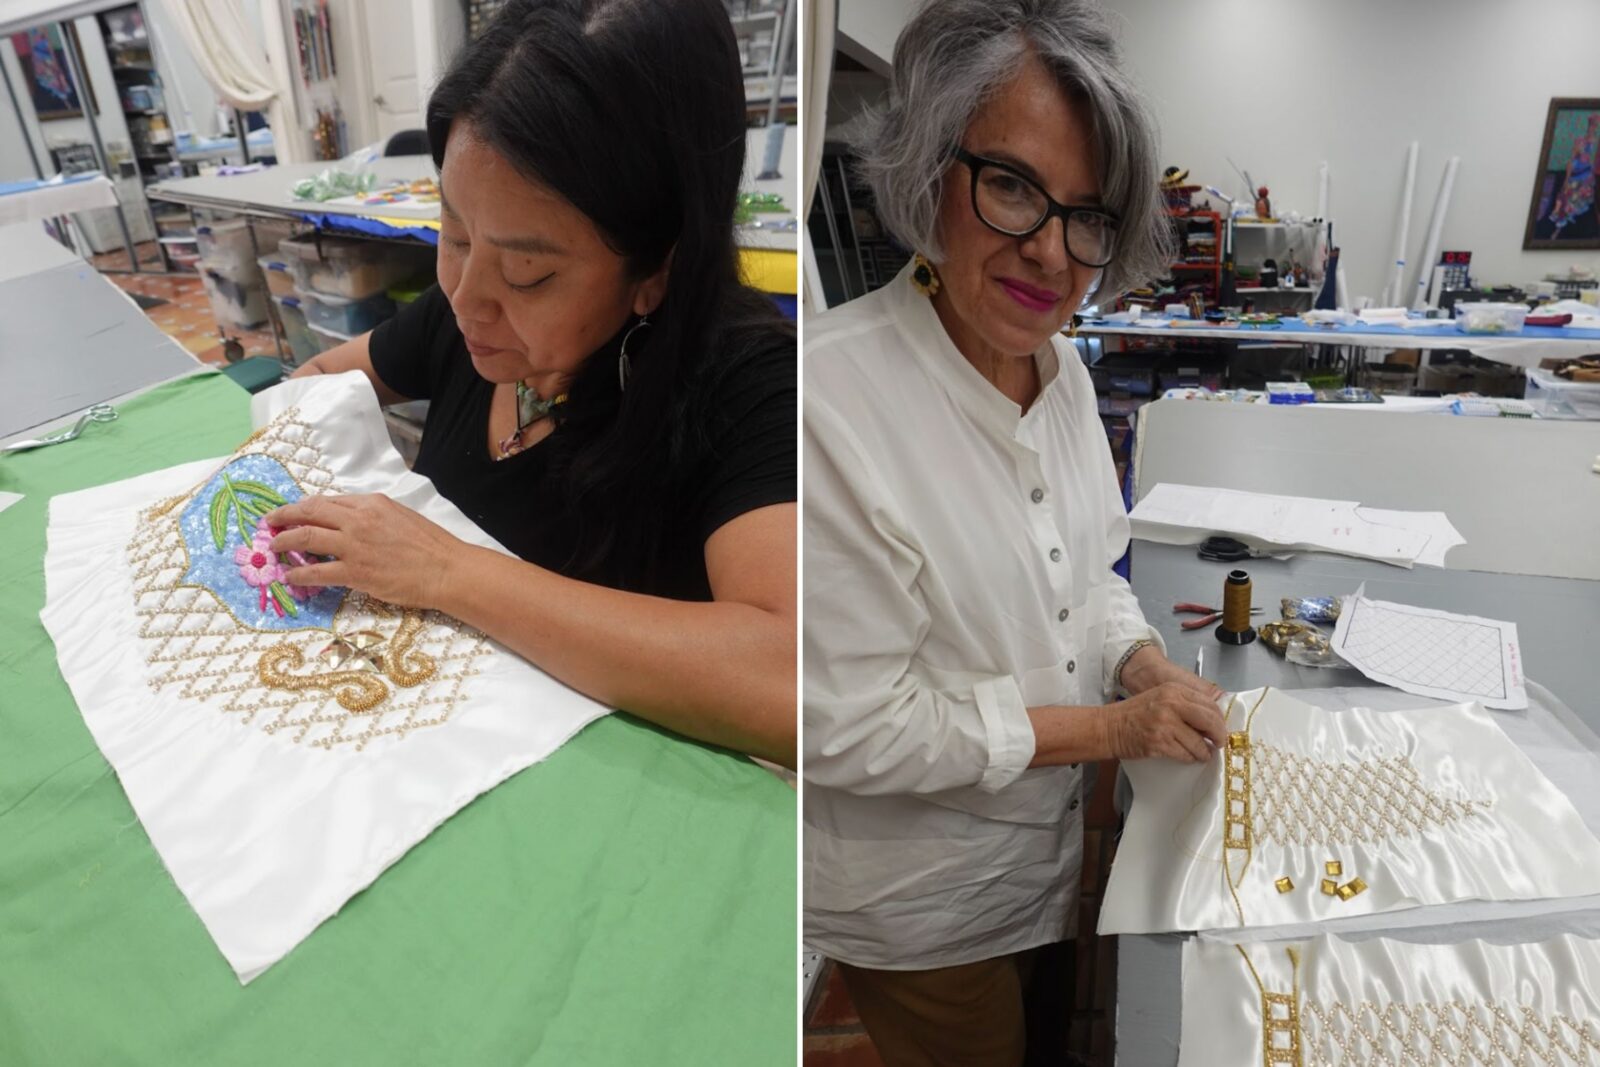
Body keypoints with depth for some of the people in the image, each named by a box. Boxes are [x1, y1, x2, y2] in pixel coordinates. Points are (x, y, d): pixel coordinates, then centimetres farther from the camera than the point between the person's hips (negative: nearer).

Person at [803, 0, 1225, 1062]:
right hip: (920, 908, -6)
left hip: (1053, 844, 6)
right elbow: (848, 728, -27)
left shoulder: (1062, 366, -6)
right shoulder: (828, 400, -31)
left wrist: (1150, 670, -12)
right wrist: (1111, 728, -23)